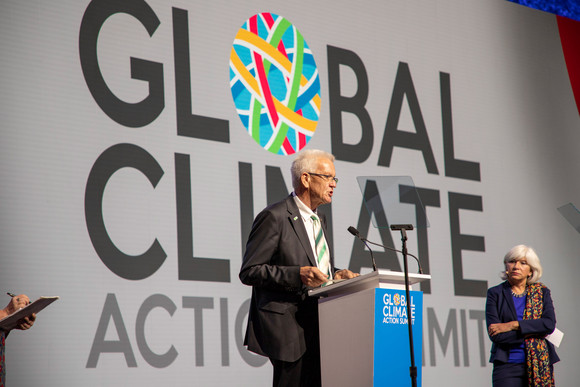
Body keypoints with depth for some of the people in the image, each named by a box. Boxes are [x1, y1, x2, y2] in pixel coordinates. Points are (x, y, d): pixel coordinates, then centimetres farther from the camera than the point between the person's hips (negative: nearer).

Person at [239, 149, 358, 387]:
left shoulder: (318, 220, 19)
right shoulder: (274, 217, -8)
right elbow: (249, 271, -13)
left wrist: (335, 275, 5)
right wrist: (298, 275, -23)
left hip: (318, 328, 8)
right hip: (289, 329, -8)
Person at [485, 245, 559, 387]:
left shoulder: (542, 292, 12)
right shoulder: (495, 294, 5)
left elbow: (550, 324, -5)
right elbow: (496, 335, -6)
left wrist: (513, 325, -11)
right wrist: (534, 332, -7)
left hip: (540, 363, 2)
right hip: (507, 366, -2)